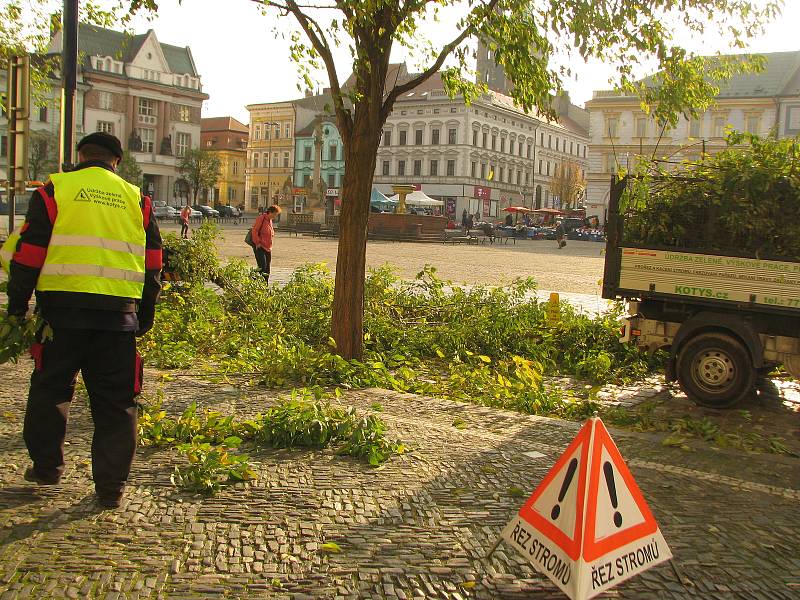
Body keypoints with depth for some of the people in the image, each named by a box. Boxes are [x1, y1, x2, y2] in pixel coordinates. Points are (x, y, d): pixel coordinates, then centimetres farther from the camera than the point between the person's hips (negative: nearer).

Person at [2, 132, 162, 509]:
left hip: (62, 308, -1)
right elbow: (153, 266, 14)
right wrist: (144, 317, 21)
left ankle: (46, 466, 28)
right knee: (115, 402, 7)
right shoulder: (137, 200, 12)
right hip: (119, 312, 2)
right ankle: (111, 486, 10)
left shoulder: (54, 191, 4)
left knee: (50, 390, 18)